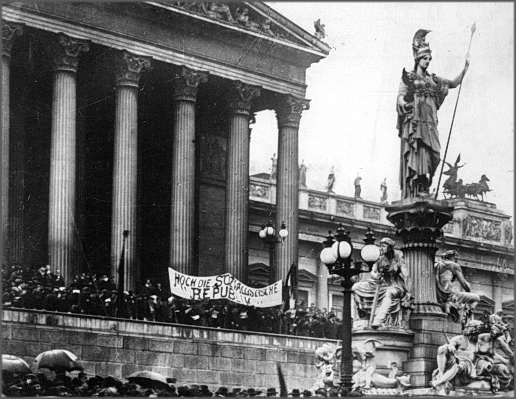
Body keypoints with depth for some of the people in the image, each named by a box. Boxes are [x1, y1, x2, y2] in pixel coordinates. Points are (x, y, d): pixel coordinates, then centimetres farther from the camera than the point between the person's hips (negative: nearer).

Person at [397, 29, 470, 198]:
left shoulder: (433, 79, 22)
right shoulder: (408, 76, 9)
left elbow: (454, 83, 23)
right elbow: (401, 96, -1)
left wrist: (466, 67, 12)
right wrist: (403, 103, -24)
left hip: (429, 120, 5)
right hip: (414, 118, -5)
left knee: (429, 152, -8)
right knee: (415, 151, -16)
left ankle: (423, 189, -10)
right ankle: (415, 190, -23)